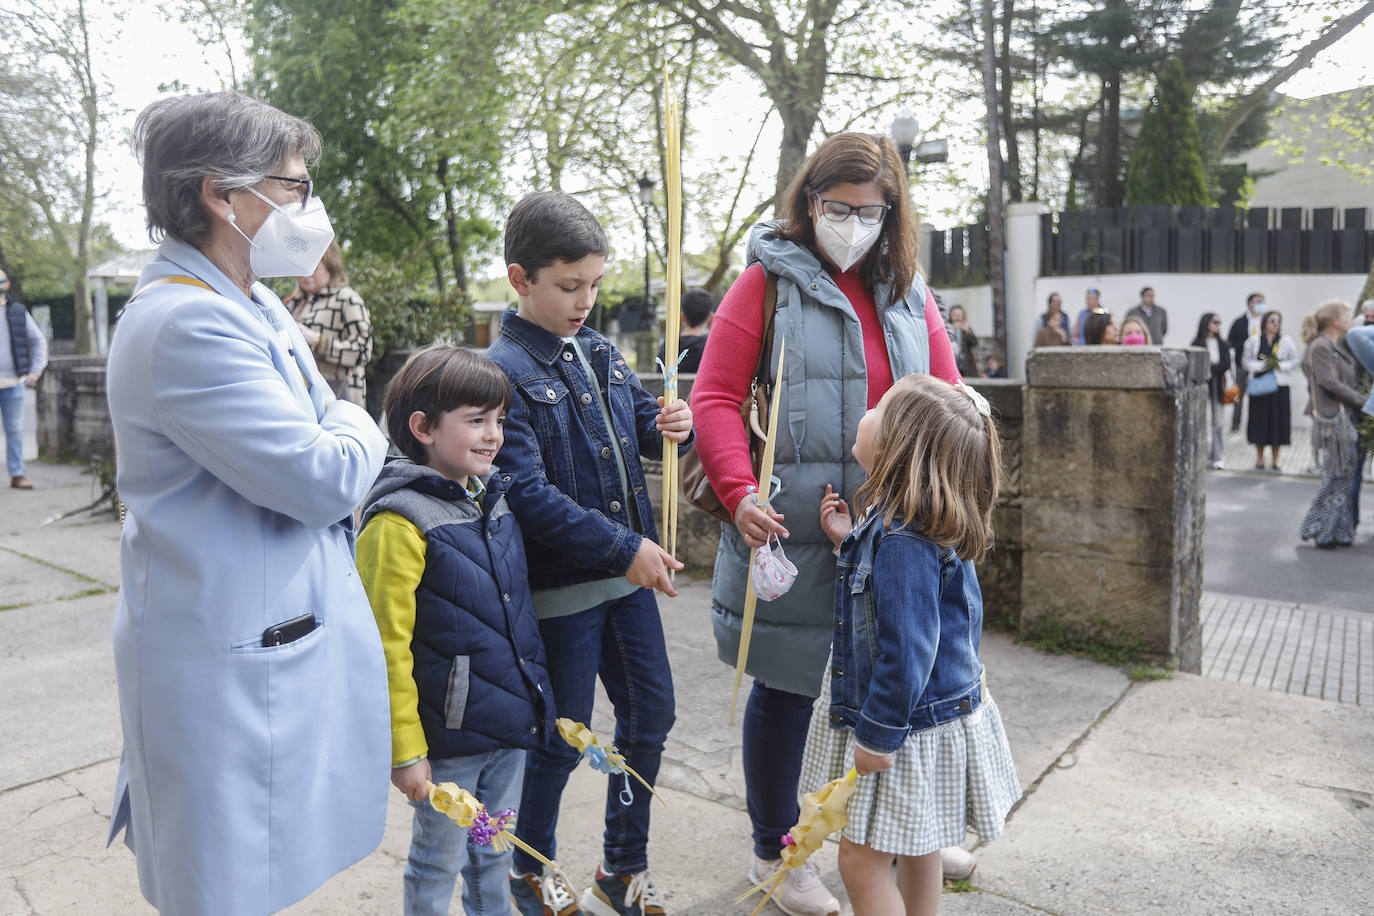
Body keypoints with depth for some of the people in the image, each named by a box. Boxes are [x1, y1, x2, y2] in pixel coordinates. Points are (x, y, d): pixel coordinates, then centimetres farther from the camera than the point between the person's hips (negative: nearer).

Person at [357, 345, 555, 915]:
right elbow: (386, 646, -17)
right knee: (438, 863, 13)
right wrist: (404, 749, -15)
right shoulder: (400, 522, -18)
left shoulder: (492, 501, 6)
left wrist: (537, 700, 18)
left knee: (494, 853, 22)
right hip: (448, 739, -7)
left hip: (511, 726, 7)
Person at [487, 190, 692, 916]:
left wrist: (671, 424, -6)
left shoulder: (596, 351, 7)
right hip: (561, 589, -7)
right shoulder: (503, 372, -16)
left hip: (627, 571, 8)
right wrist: (625, 548, -23)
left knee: (650, 712, 14)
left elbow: (638, 421, 18)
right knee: (562, 738, 7)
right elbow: (527, 495, -23)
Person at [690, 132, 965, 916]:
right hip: (792, 531, -4)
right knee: (786, 688, 8)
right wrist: (740, 493, -20)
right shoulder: (767, 282, -2)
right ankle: (775, 852, 31)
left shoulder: (910, 293, 12)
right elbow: (716, 396, -8)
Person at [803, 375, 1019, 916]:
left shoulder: (903, 541, -29)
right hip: (929, 716, 10)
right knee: (915, 851, 25)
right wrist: (849, 541, 6)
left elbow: (906, 651, -28)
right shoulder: (892, 520, 1)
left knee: (861, 860, 4)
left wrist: (877, 736, -20)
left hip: (910, 726, -10)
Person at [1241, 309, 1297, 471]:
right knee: (1260, 420, 1)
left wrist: (1279, 365, -12)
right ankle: (1259, 458, 14)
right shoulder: (1253, 341, 4)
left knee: (1278, 420, 1)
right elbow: (1246, 361, 2)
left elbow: (1294, 361, 6)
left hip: (1279, 385, 1)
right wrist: (1263, 365, -13)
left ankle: (1274, 459, 12)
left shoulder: (1286, 342, 5)